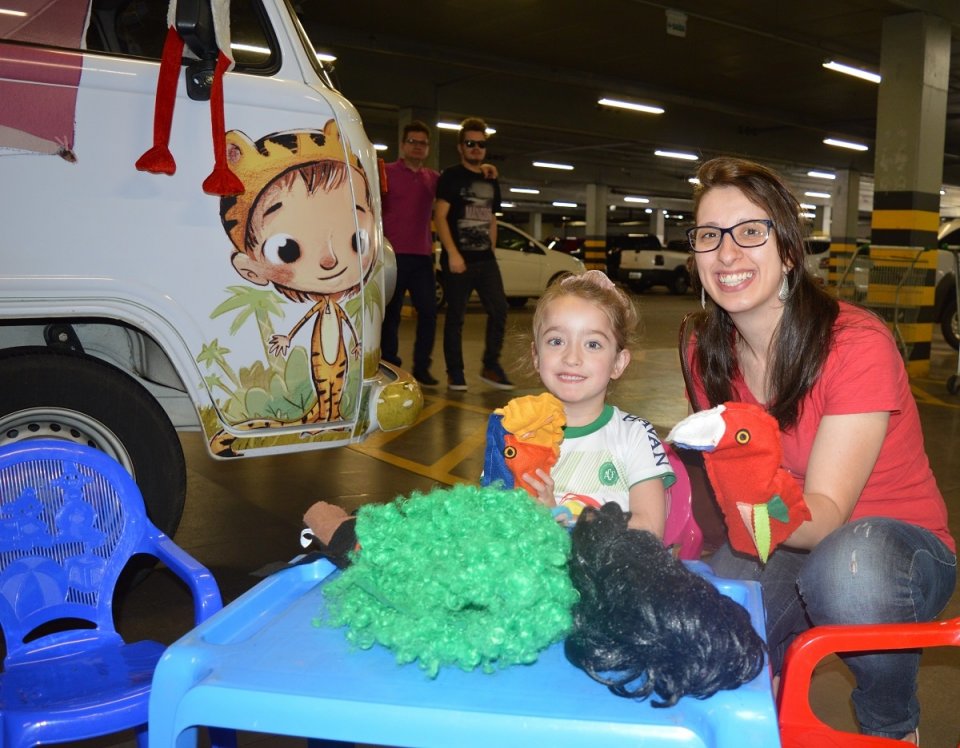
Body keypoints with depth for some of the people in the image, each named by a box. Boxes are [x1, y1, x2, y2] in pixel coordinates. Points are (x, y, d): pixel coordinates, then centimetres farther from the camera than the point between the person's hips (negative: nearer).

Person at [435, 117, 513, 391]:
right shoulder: (451, 177, -2)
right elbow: (440, 217, -10)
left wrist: (491, 251, 14)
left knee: (499, 309, 0)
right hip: (458, 258, -6)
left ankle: (491, 366, 12)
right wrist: (452, 254, -19)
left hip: (486, 259, 6)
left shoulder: (491, 182, 17)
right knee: (455, 316, 0)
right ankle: (455, 373, 8)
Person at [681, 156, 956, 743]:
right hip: (791, 545, 3)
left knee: (848, 567, -39)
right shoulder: (707, 351, -6)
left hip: (899, 542, -3)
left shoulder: (856, 346, -22)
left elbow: (825, 515, -27)